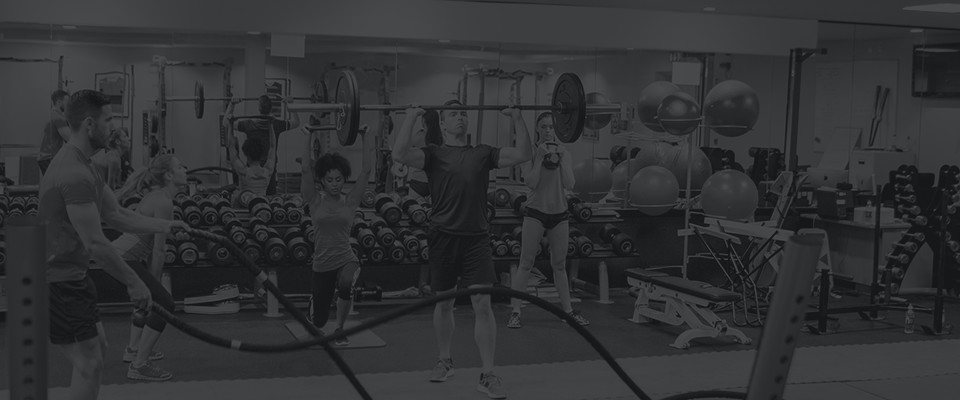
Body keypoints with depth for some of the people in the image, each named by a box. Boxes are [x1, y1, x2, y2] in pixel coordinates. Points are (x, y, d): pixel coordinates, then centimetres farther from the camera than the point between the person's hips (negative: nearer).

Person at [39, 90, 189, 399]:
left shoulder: (78, 164, 11)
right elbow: (95, 243, -26)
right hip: (58, 281, -11)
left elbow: (117, 216, 16)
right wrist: (134, 283, -19)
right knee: (89, 365, -6)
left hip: (67, 274, 11)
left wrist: (166, 226, 12)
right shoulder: (76, 174, -24)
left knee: (97, 347, 20)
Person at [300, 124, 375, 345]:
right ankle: (314, 299, 50)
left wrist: (367, 137, -6)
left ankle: (340, 329, -9)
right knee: (318, 322, 9)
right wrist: (308, 138, -10)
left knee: (345, 286, -38)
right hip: (322, 265, 1)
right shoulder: (315, 201, 0)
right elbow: (306, 170, -9)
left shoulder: (350, 202, 0)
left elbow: (366, 170, -5)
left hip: (346, 260, -1)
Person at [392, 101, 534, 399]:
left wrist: (517, 119, -3)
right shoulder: (434, 154, 2)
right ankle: (445, 361, 32)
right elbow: (400, 155, -17)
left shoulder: (483, 153, 10)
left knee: (482, 303, -7)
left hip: (476, 237, 1)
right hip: (444, 237, -1)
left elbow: (524, 154, 0)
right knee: (444, 302, 13)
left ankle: (488, 375, -5)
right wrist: (411, 118, -15)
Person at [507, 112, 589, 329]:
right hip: (535, 213, -3)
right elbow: (531, 182, -17)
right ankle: (515, 311, -1)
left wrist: (561, 158, -13)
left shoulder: (563, 153, 4)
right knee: (525, 264, -4)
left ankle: (567, 309, 21)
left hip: (559, 213, 3)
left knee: (559, 264, 13)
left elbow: (569, 184, -6)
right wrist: (540, 156, -20)